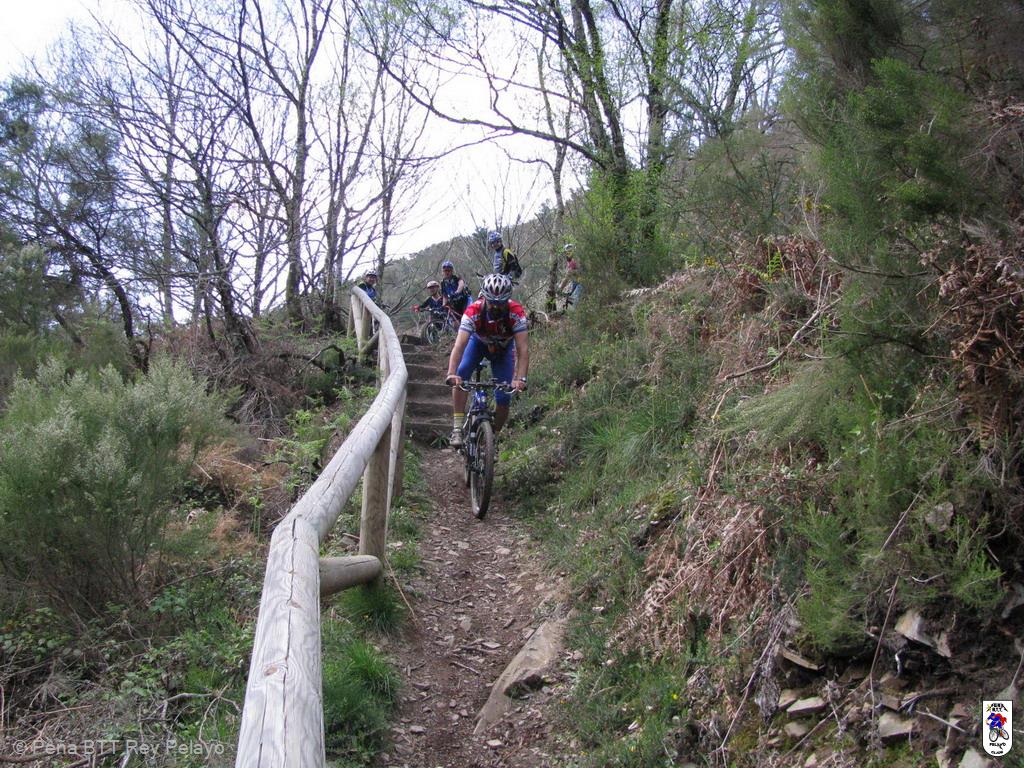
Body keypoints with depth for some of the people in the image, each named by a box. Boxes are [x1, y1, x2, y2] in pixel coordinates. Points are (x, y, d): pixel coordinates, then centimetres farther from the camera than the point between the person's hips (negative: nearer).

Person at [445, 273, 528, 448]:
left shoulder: (516, 312, -36)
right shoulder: (473, 311, -36)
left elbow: (522, 349, -40)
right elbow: (459, 345, -44)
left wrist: (520, 379, -54)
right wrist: (451, 374, -59)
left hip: (503, 348, 0)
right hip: (478, 342, 0)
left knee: (504, 398, -10)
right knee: (460, 375, -28)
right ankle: (458, 428, -22)